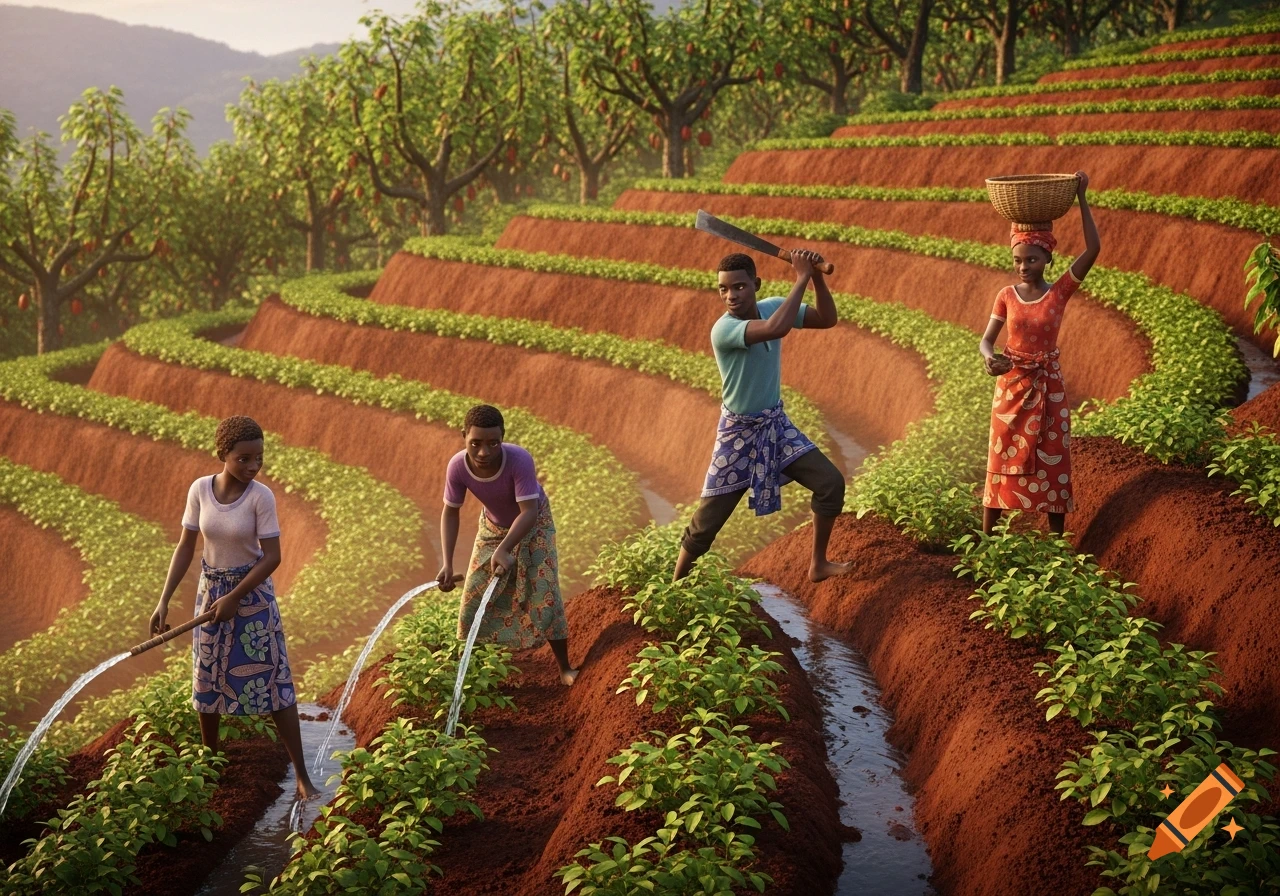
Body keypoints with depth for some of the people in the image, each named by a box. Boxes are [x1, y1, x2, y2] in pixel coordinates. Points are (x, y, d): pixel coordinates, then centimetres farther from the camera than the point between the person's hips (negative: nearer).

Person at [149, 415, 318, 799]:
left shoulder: (261, 496, -18)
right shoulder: (200, 489, -10)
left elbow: (272, 556, -16)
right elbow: (185, 547, -3)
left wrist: (234, 598, -16)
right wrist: (164, 601, -6)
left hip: (252, 594, -3)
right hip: (210, 591, 3)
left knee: (272, 682, -3)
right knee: (207, 680, 13)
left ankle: (302, 776, 0)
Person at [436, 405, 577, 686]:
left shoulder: (520, 460, -41)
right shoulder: (457, 467, -31)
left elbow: (529, 512, -41)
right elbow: (450, 513, -18)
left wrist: (504, 550, -55)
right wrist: (448, 564, -27)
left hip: (533, 525, -3)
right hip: (493, 527, 3)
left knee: (544, 595, -7)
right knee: (475, 595, 7)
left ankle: (565, 668, 7)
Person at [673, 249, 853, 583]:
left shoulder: (772, 306, -6)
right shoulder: (724, 329, -28)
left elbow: (827, 319, -5)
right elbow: (777, 329, -45)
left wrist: (817, 277, -21)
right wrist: (802, 278, -38)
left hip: (776, 423, 6)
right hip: (739, 432, -6)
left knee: (830, 482, 1)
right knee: (707, 521, -2)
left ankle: (819, 564, 18)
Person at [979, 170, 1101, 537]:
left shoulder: (1061, 291, -6)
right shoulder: (1006, 296, -2)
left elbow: (1093, 249, -16)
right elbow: (986, 340, -1)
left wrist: (1081, 197, -18)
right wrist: (989, 358, -26)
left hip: (1048, 384, -1)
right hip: (1011, 383, 1)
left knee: (1053, 462, 5)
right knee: (1001, 461, 5)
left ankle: (1058, 543, 15)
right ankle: (987, 541, 12)